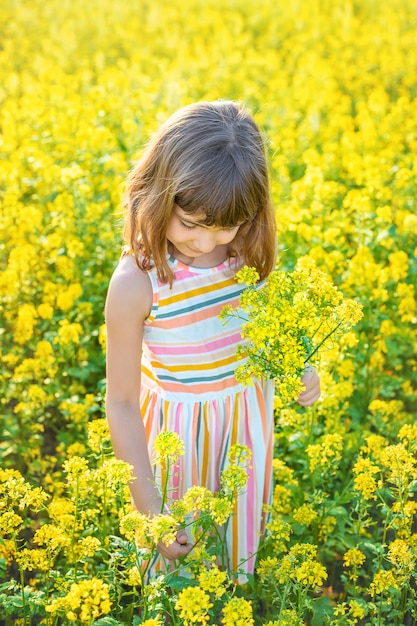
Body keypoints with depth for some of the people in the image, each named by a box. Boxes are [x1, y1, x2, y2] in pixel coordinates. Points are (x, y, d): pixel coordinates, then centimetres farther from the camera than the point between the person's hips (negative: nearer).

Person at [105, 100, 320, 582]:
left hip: (248, 418, 4)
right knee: (176, 555, 18)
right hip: (178, 428, -4)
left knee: (240, 541, 27)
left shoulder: (251, 252, -15)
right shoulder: (137, 282, -28)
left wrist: (300, 368, -11)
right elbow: (121, 402, -19)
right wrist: (150, 509, -18)